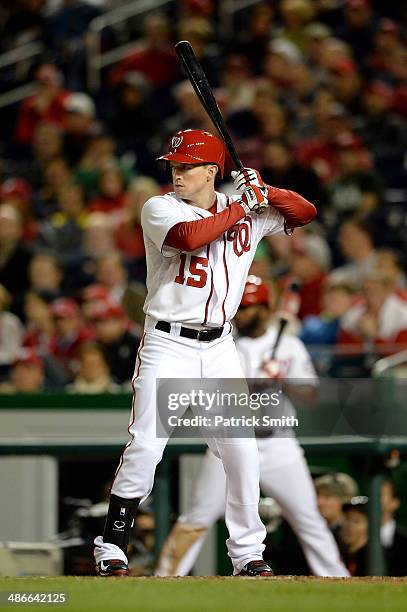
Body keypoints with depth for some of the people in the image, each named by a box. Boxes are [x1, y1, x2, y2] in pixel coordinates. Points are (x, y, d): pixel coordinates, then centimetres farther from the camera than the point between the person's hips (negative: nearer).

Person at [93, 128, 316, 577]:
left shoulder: (248, 212, 7)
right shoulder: (160, 209, -6)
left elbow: (305, 212, 10)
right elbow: (188, 236, -26)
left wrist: (265, 193, -8)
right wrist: (240, 208, -16)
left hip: (219, 349, 4)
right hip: (167, 345, -4)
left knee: (242, 451, 2)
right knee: (145, 446, -12)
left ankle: (247, 553, 14)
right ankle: (111, 548, -3)